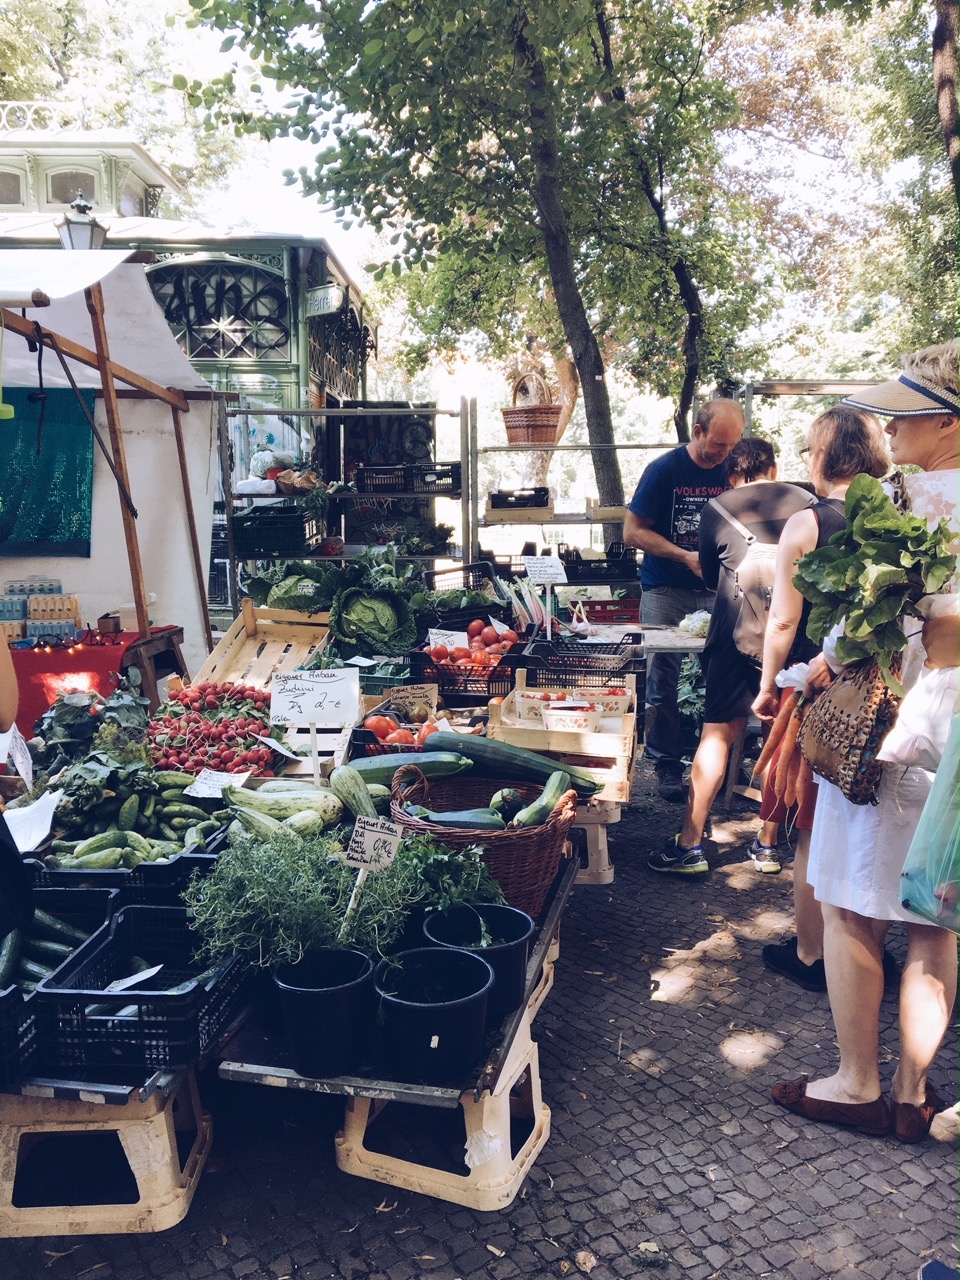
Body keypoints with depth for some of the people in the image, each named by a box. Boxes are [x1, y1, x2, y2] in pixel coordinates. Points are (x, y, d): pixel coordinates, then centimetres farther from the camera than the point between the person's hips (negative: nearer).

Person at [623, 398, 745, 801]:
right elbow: (633, 531, -7)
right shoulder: (664, 470, -6)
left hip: (715, 591, 3)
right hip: (666, 591, -3)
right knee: (664, 680, -2)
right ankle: (667, 764, 9)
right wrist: (685, 556, -15)